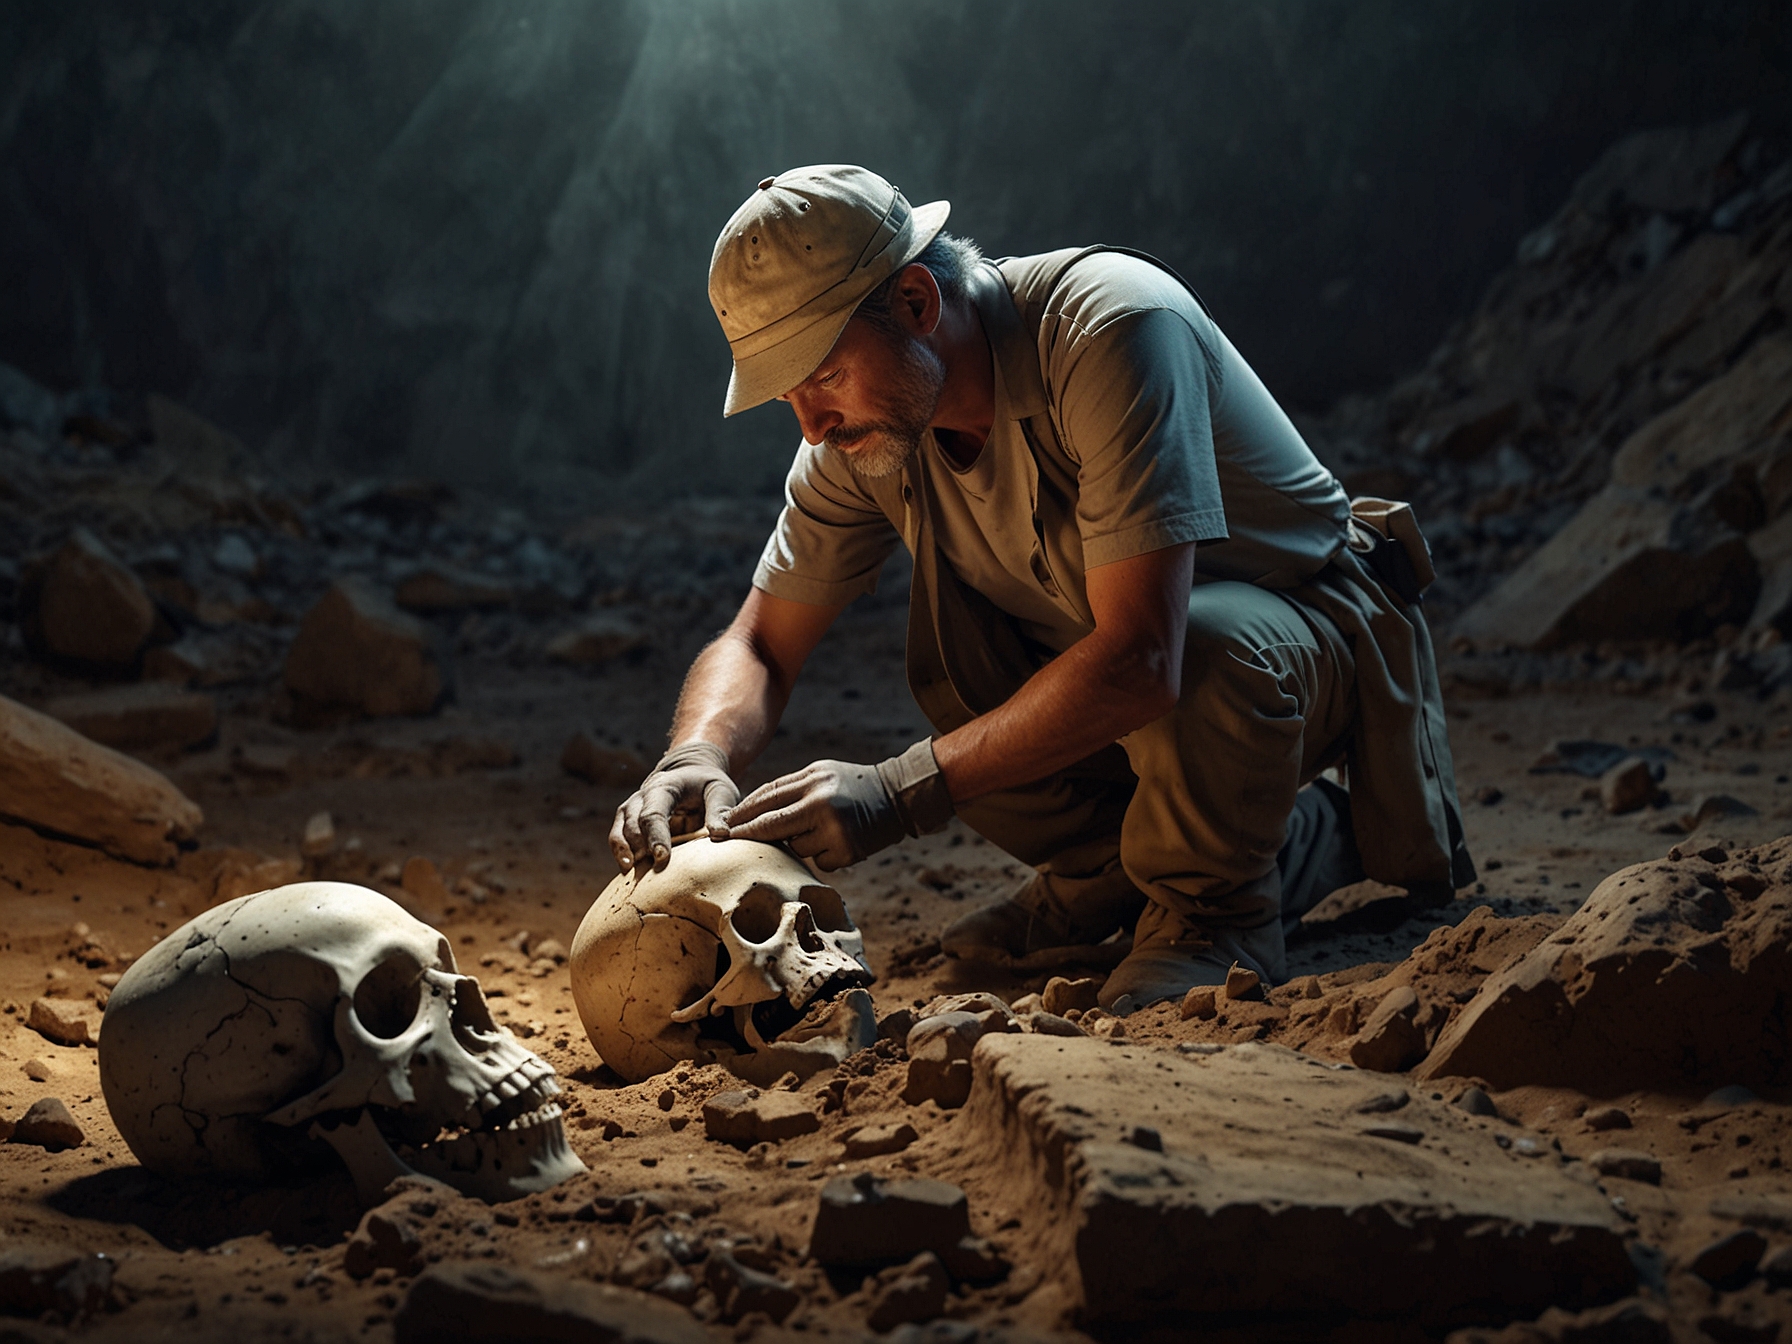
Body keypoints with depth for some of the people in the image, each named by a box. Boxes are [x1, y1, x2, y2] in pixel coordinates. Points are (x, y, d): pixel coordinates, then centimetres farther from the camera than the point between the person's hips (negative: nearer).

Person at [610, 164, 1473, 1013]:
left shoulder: (1112, 327, -32)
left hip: (1319, 629, -6)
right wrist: (698, 758, -26)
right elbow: (759, 647, -3)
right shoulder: (862, 434, -11)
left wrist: (900, 792, -39)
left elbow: (1140, 658, -39)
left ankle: (1215, 908, -11)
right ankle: (1111, 878, 3)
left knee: (1205, 641, -38)